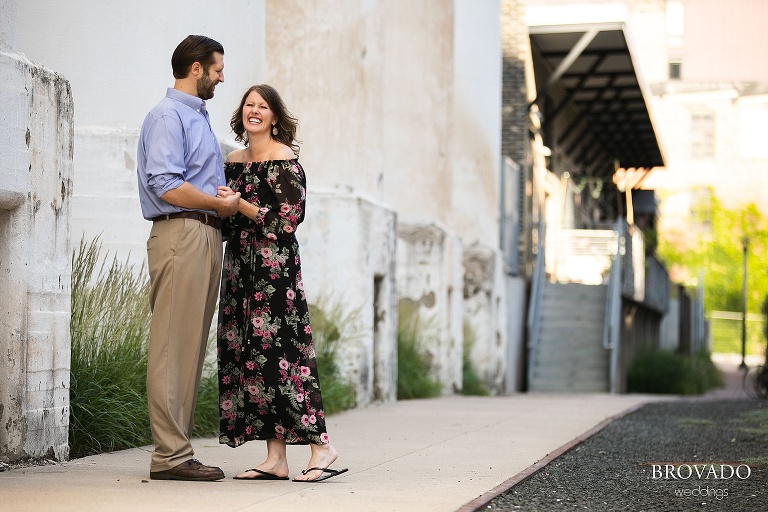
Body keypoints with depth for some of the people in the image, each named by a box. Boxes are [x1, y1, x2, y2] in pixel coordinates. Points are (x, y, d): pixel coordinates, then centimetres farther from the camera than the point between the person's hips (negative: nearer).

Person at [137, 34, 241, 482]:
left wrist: (224, 194, 6)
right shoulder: (168, 116, -6)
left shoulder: (200, 117, 24)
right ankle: (170, 454, -10)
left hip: (207, 236, 10)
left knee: (194, 346, 9)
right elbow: (164, 185, -18)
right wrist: (219, 203, -9)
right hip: (181, 234, -10)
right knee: (174, 345, -10)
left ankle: (179, 448, 12)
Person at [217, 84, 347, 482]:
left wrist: (242, 206, -14)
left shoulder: (284, 158, -3)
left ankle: (320, 445, -7)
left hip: (274, 264, -7)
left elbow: (288, 218, -10)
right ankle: (275, 458, 3)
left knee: (279, 351, -13)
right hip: (239, 264, 7)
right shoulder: (233, 160, 16)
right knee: (246, 355, 2)